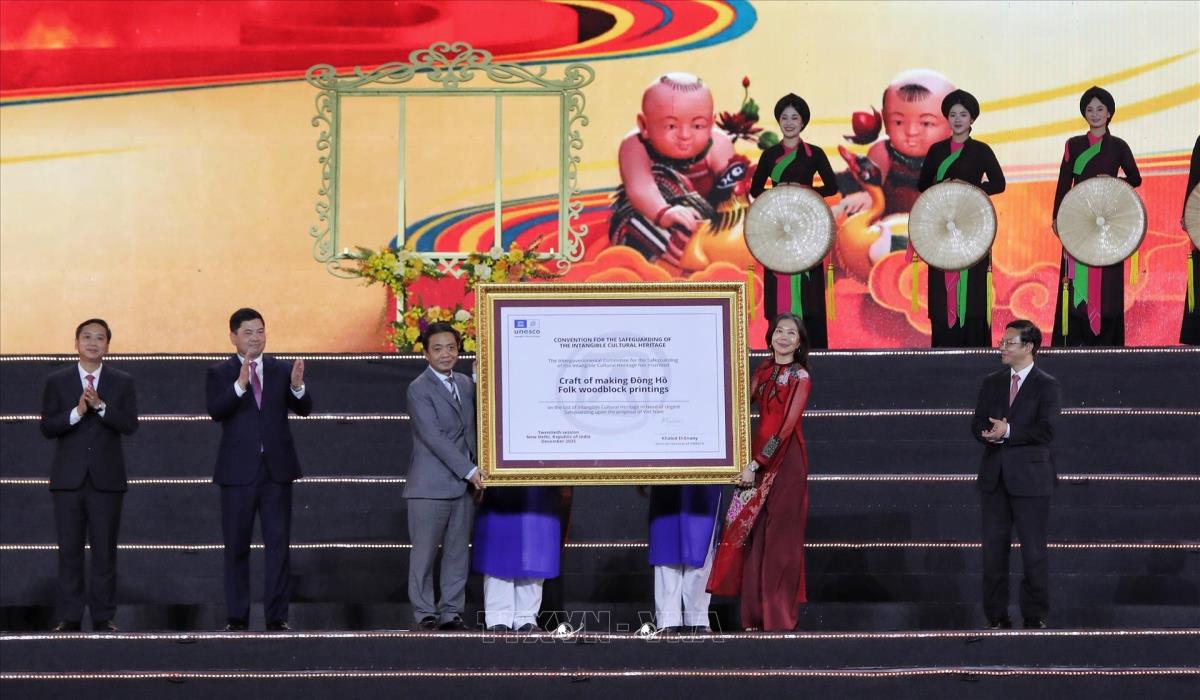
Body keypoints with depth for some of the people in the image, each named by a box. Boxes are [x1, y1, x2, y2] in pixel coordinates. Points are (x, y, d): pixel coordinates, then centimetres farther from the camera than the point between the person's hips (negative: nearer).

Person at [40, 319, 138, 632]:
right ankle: (70, 617, 7)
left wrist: (101, 406, -17)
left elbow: (130, 425, -4)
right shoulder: (57, 382, 7)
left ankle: (103, 616, 8)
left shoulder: (122, 382, 7)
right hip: (69, 478, 0)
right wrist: (77, 412, -16)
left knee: (105, 550, 2)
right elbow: (47, 427, -1)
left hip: (106, 478, 0)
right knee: (69, 550, 2)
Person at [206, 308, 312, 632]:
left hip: (277, 469, 1)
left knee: (278, 544, 1)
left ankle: (277, 617, 5)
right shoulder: (219, 373, 0)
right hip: (238, 471, -1)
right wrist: (239, 385, -33)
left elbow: (304, 409, -5)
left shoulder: (282, 369, 6)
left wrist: (297, 386, -26)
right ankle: (236, 617, 14)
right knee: (236, 547, 6)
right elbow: (216, 411, -17)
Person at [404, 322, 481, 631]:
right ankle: (425, 614, 8)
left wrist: (476, 471, 3)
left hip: (464, 485, 6)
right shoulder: (419, 389, -7)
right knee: (424, 554, 0)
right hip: (430, 486, -6)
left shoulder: (466, 384, 13)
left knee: (458, 553, 7)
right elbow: (434, 437, -14)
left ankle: (451, 612, 13)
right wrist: (468, 471, -16)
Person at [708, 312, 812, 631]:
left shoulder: (800, 378, -7)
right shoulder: (763, 372, 12)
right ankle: (756, 613, 12)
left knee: (779, 533, -3)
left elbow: (786, 426, -14)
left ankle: (779, 616, 3)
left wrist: (756, 463, -18)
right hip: (759, 456, 6)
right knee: (754, 531, 6)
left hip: (785, 459, -6)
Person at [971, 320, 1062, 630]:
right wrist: (992, 433, -15)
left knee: (1034, 549, 1)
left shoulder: (1047, 386, -3)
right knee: (993, 548, 6)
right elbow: (977, 426, 6)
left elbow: (1045, 430, -13)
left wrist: (1008, 432, -20)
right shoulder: (991, 383, 12)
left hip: (1030, 477, -5)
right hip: (994, 476, 5)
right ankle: (996, 618, 13)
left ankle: (1035, 617, 10)